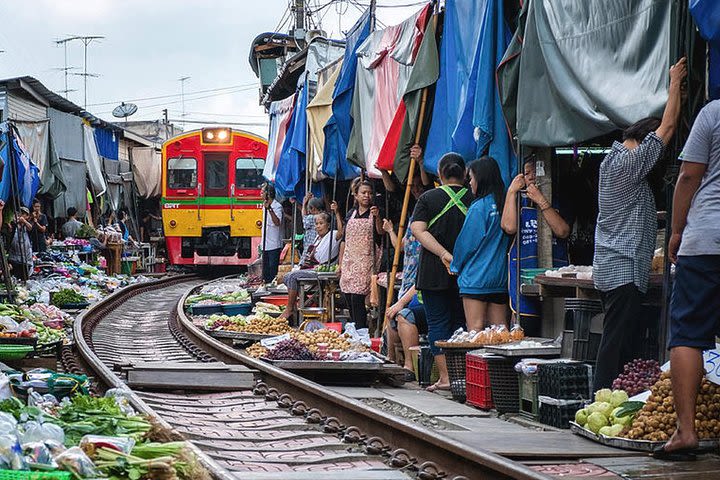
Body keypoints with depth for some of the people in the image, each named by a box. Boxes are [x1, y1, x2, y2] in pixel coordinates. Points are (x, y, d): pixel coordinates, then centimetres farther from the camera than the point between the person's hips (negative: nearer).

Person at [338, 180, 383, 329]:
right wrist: (340, 263, 13)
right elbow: (344, 239, 17)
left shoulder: (375, 212, 2)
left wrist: (377, 218, -24)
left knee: (357, 299, -14)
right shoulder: (351, 214, 14)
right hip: (349, 260, 5)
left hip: (366, 260, -5)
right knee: (349, 299, 5)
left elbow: (381, 233, -10)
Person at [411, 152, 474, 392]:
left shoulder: (428, 198, -1)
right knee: (461, 323, 11)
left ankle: (445, 377, -2)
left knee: (438, 323, 3)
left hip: (434, 272, -2)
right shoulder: (474, 199, 2)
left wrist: (444, 254, -17)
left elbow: (418, 230, -11)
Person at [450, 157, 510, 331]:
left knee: (475, 329, -4)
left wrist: (455, 267, 6)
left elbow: (467, 243, -9)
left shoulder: (478, 208, -14)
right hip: (500, 277, 7)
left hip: (476, 277, -7)